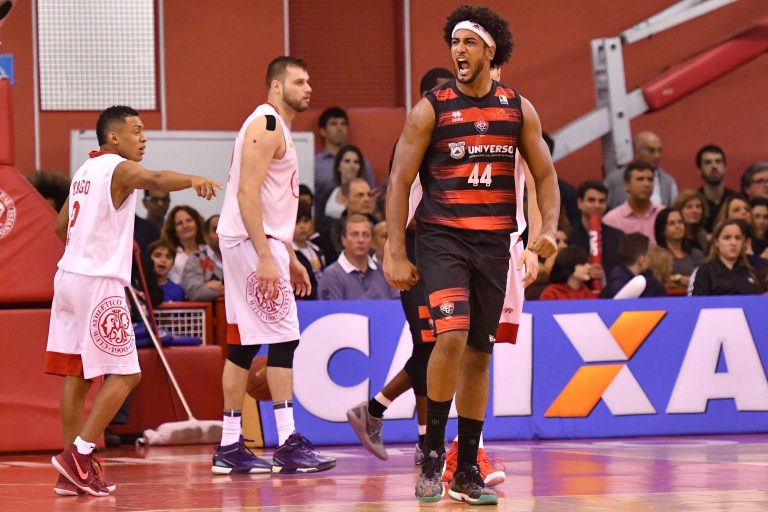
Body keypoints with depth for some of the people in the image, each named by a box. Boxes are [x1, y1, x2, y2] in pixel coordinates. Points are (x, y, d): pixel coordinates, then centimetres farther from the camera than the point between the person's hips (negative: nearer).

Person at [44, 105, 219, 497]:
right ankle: (79, 456, -15)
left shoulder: (85, 171, 19)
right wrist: (193, 180, -47)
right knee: (123, 374, -6)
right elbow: (154, 180, -31)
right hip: (100, 281, -9)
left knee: (75, 373, 6)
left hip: (69, 274, 9)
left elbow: (61, 227, 29)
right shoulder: (119, 168, -8)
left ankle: (73, 473, 5)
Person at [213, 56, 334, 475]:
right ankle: (288, 444, -11)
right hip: (252, 242, -10)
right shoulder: (266, 125, -12)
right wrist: (265, 257, -25)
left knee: (244, 344, 9)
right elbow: (247, 193, -21)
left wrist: (290, 258, 24)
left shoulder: (275, 128, 20)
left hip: (263, 242, 10)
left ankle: (230, 447, 10)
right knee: (283, 339, -10)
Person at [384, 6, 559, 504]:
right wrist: (396, 253, -8)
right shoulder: (429, 110, -3)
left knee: (479, 353, 7)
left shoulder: (519, 109, 6)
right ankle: (432, 452, -6)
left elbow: (545, 174, 12)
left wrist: (549, 228, -6)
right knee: (452, 337, -22)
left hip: (494, 243, 4)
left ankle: (468, 470, 14)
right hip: (441, 238, -4)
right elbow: (399, 182, -2)